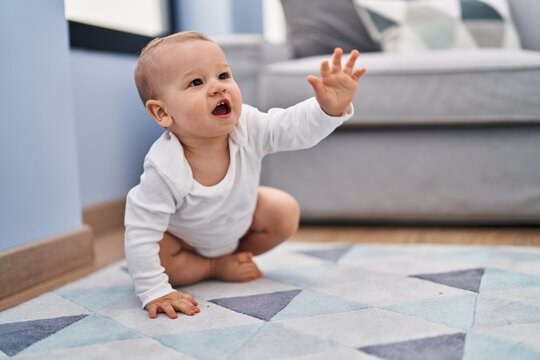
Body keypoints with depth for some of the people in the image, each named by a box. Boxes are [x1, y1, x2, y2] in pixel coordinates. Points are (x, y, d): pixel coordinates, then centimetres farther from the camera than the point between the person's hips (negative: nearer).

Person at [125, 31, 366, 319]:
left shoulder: (248, 127, -32)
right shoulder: (164, 170, -42)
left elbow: (297, 126, -34)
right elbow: (140, 233, -37)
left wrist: (330, 108, -56)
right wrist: (154, 292, -38)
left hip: (240, 223, 4)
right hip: (183, 237, -3)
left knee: (286, 213, -10)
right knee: (158, 257, -29)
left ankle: (235, 254, 12)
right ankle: (216, 267, -1)